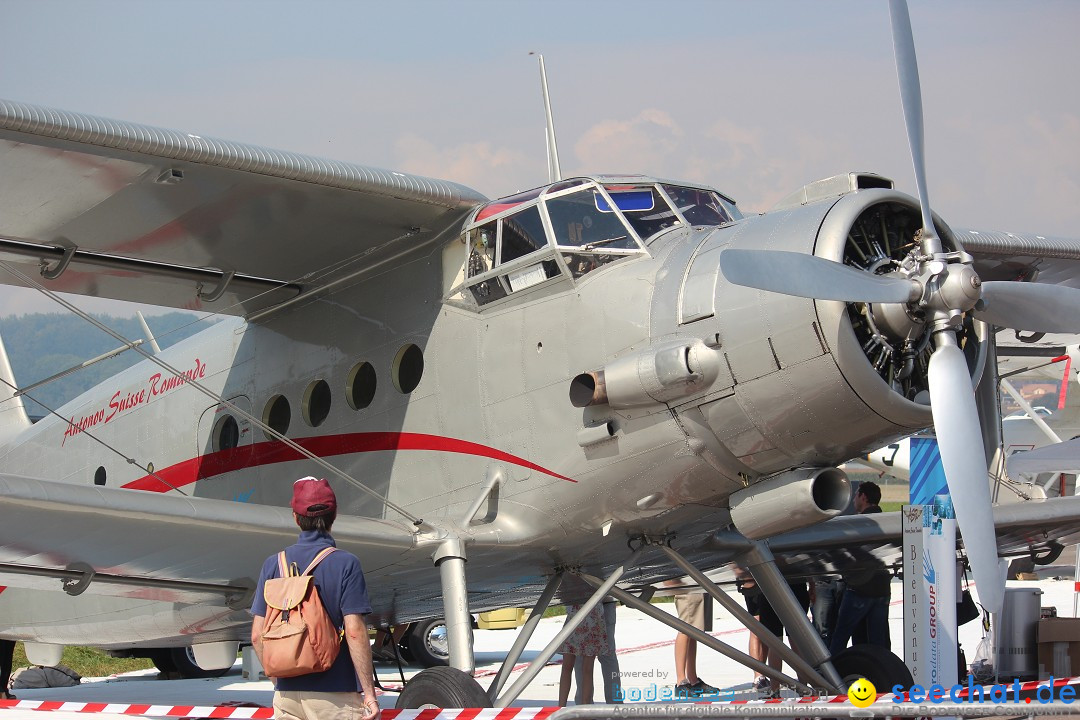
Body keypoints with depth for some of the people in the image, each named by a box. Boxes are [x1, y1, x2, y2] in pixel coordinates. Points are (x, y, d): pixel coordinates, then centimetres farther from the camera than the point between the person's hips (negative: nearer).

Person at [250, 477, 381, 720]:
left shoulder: (273, 564, 6)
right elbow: (354, 631, -13)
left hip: (287, 694, 4)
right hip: (335, 695, -4)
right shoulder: (346, 564, -6)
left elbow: (257, 635, 6)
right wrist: (369, 693, -9)